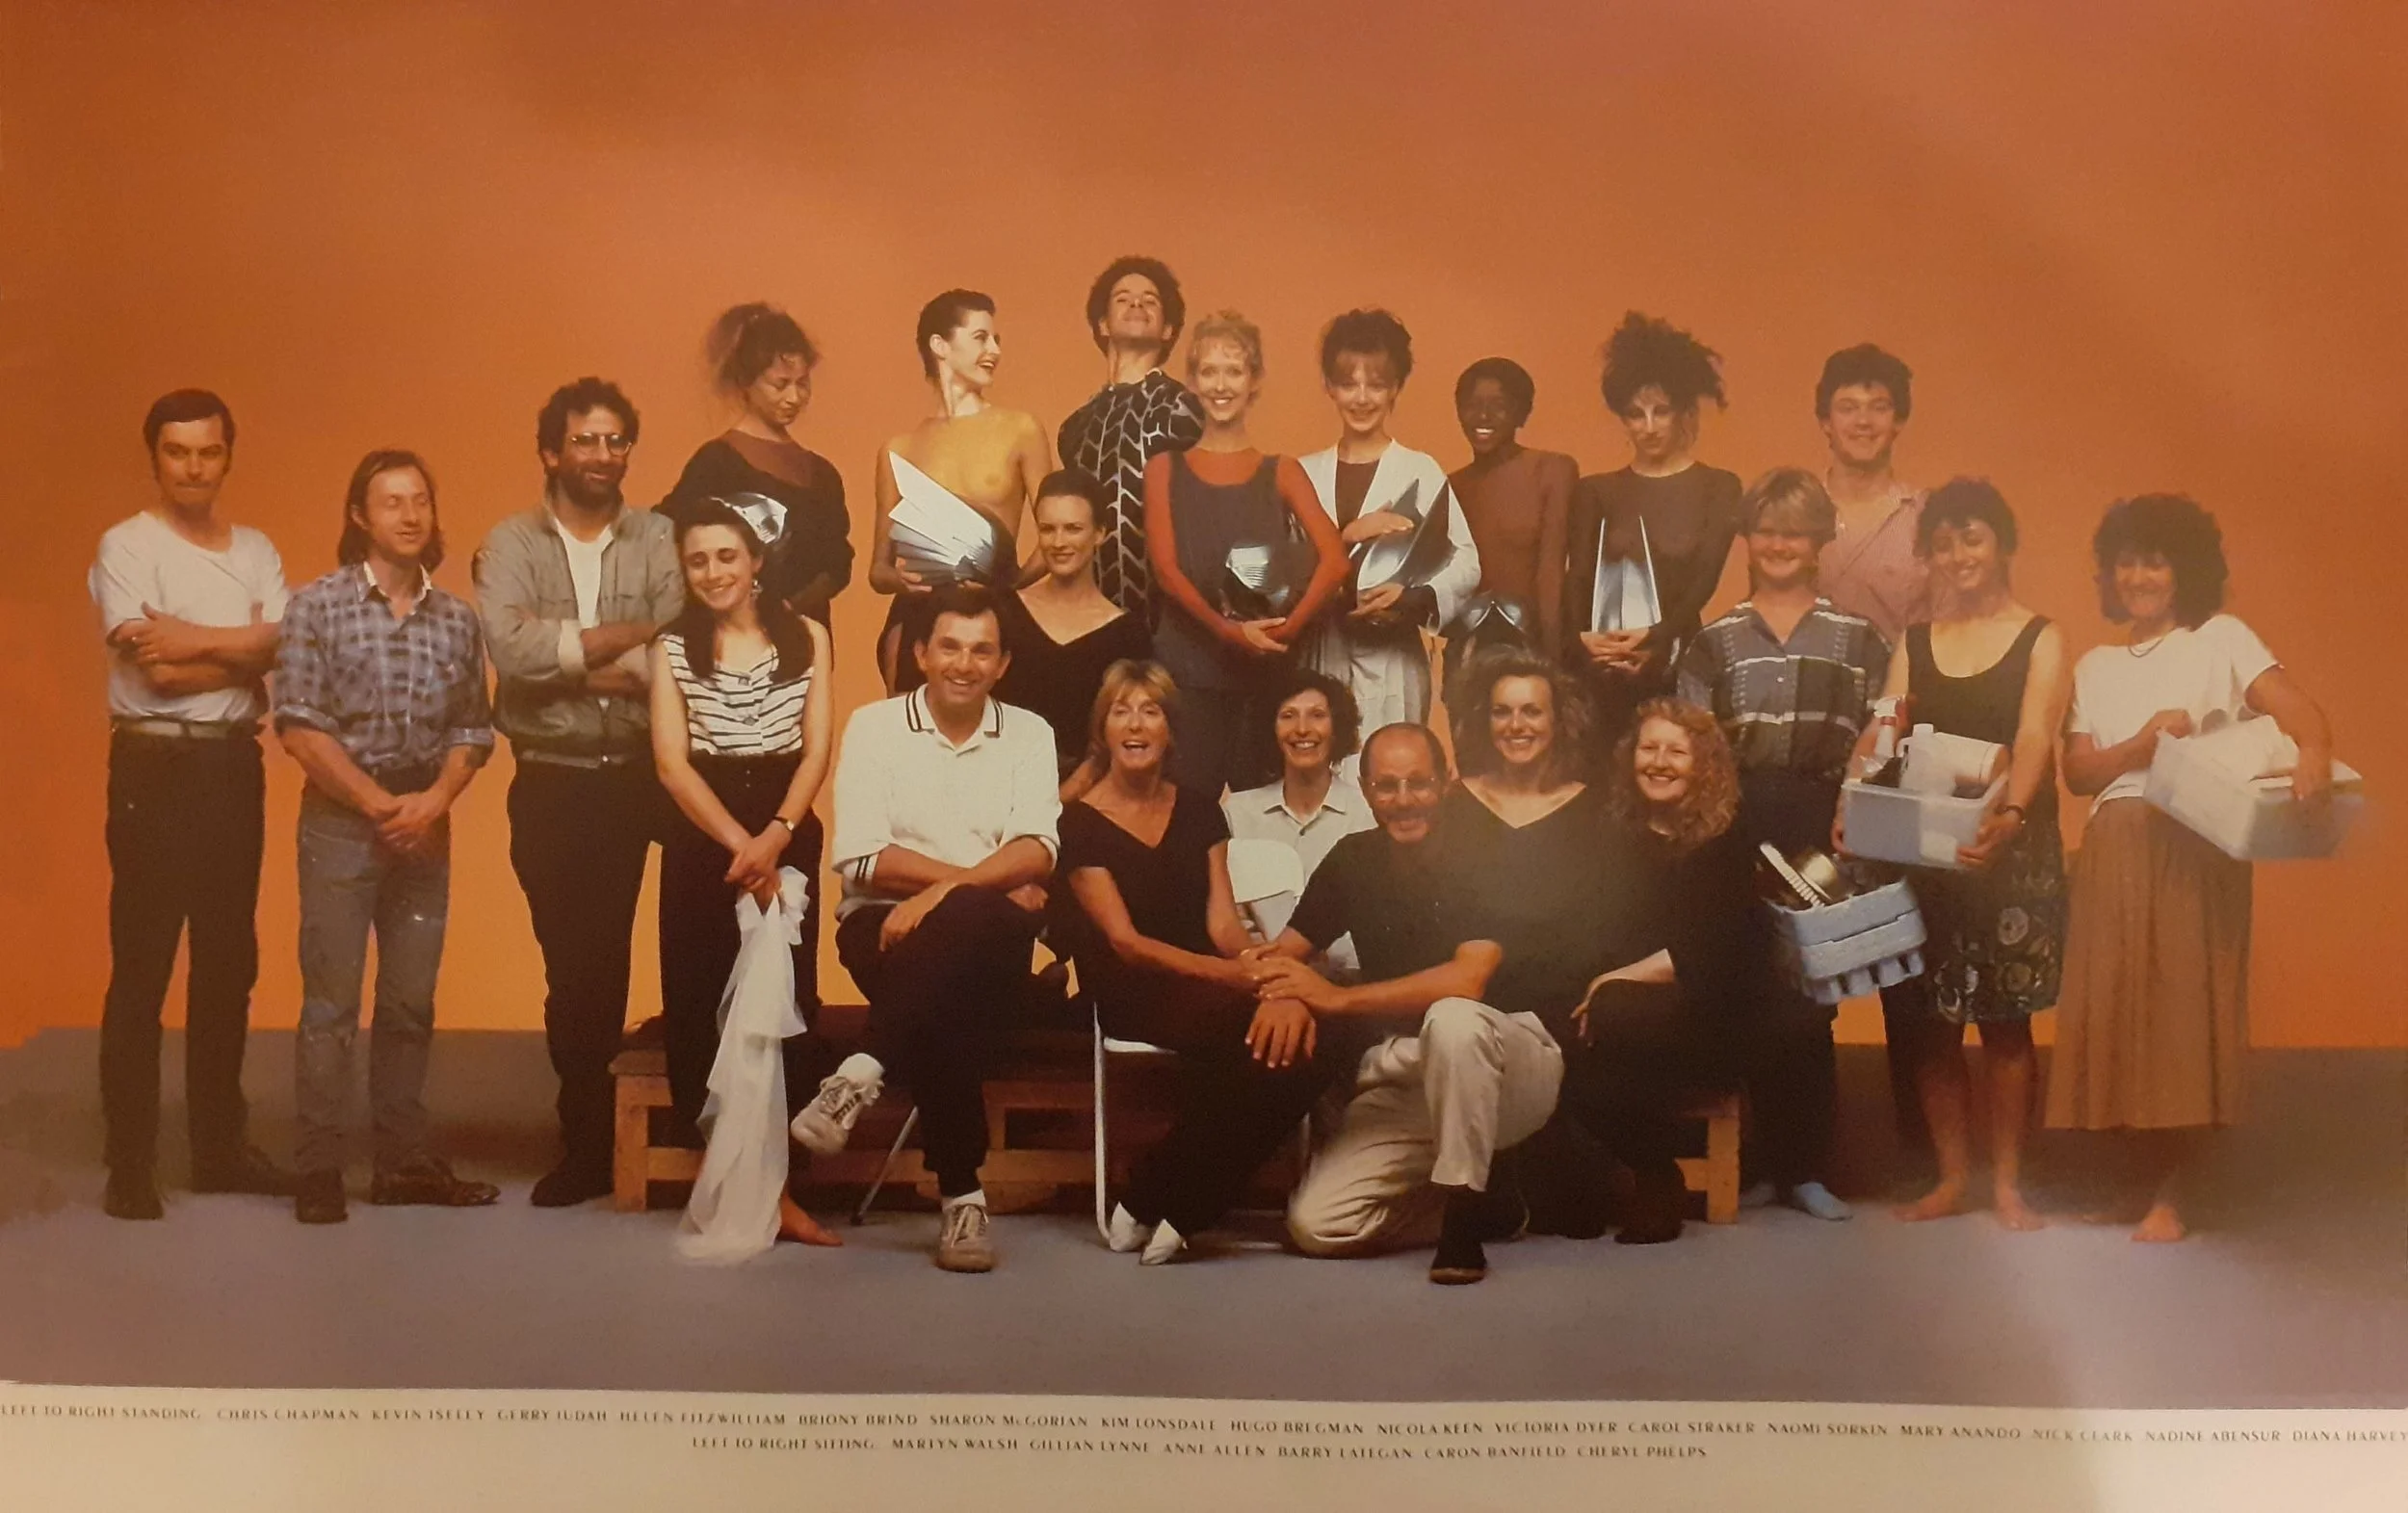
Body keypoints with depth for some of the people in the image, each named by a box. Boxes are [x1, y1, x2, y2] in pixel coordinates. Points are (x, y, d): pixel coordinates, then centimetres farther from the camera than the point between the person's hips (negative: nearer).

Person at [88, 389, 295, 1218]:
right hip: (155, 765, -6)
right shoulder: (125, 545, -4)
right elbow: (153, 669, -16)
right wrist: (242, 655, -9)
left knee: (230, 961, 11)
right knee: (141, 965, -3)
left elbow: (286, 647, -4)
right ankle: (130, 1164, 2)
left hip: (235, 762, 6)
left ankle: (220, 1146, 21)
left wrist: (193, 638, -14)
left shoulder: (257, 551, 11)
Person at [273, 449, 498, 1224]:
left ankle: (405, 1161, 15)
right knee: (331, 1001, -3)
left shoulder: (458, 619, 7)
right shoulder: (318, 605, -4)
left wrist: (434, 800, -10)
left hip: (425, 824, 4)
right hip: (341, 819, -4)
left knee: (411, 1004, 8)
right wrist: (380, 803, -12)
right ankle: (318, 1171, 3)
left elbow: (473, 729, 7)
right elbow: (300, 724, -8)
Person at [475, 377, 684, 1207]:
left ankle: (590, 1141, 16)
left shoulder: (659, 540, 4)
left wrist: (568, 661, -13)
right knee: (571, 962, 6)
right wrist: (625, 635, -13)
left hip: (637, 779, 0)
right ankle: (589, 1144, 17)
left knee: (605, 959, 3)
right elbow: (508, 644, -16)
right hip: (550, 784, 0)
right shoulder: (511, 544, 3)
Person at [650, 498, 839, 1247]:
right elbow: (671, 764, -4)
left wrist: (775, 835, -16)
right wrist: (738, 843, -16)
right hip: (700, 843, 0)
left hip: (789, 840, 0)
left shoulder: (805, 636, 5)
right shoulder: (672, 647, 4)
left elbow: (816, 751, -1)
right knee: (700, 1004, -5)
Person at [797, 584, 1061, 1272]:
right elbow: (860, 858, -5)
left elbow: (1037, 851, -4)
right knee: (948, 1011, -37)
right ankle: (962, 1193, -30)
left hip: (988, 939, 1)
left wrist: (947, 890, -23)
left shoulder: (1029, 734, 13)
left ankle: (865, 1073, -34)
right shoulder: (874, 725, 8)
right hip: (884, 926, -1)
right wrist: (998, 880, -10)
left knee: (964, 924, -39)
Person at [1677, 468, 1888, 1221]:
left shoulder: (1858, 638, 10)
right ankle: (1758, 1157, 9)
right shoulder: (1715, 639, 13)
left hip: (1821, 828, -1)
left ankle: (1806, 1165, 3)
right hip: (1734, 827, 1)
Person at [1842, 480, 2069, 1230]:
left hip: (2012, 851, -3)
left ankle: (2007, 1182, 8)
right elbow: (1879, 734, 2)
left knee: (2004, 1020, -1)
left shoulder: (2040, 639, 2)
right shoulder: (1915, 643, 14)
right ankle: (1951, 1176, 14)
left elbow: (2034, 740, -13)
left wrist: (2011, 815, -32)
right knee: (1928, 1021, 2)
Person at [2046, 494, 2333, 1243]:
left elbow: (2299, 709, -10)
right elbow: (2078, 771, 7)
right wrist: (2143, 744, -13)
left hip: (2196, 852, -4)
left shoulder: (2222, 639, 5)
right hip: (2114, 855, 4)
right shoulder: (2095, 664, 16)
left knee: (2186, 1009, -5)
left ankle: (2172, 1195, 3)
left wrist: (2313, 753, -32)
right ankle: (2158, 1180, 14)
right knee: (2122, 1013, 2)